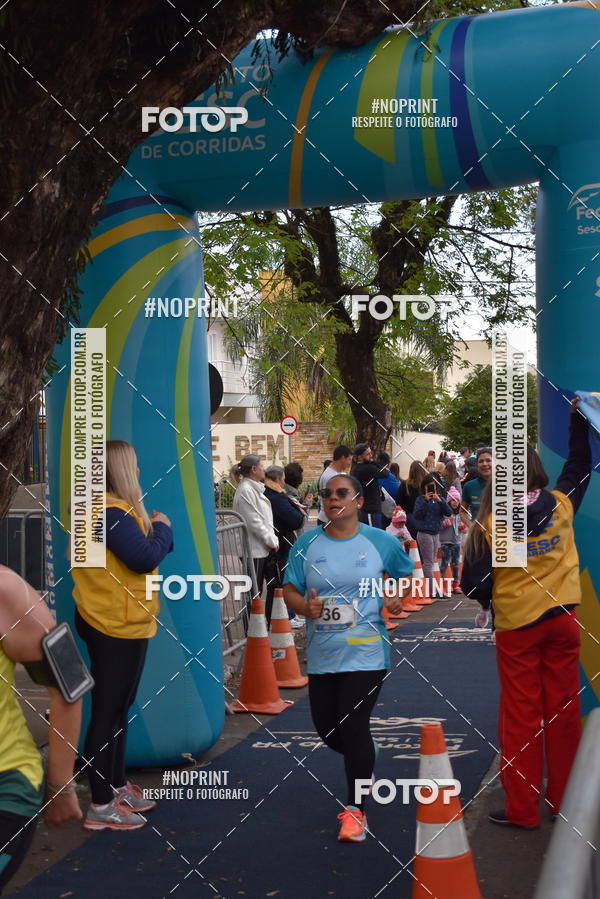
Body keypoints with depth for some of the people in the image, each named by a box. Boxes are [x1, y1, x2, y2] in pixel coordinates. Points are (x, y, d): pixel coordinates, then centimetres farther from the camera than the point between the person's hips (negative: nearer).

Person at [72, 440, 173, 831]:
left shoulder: (106, 507, 13)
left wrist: (155, 530, -1)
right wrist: (162, 527, -10)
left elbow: (136, 551, 14)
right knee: (108, 712, -4)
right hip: (116, 627, -11)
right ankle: (102, 807, 3)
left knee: (119, 708, 19)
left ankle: (117, 786, 31)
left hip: (120, 624, 11)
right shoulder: (111, 512, -20)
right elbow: (143, 558, -26)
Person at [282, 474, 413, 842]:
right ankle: (366, 758, 44)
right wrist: (304, 606, -16)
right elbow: (290, 589, 5)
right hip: (321, 656, 4)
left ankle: (356, 809, 6)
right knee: (327, 729, 10)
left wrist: (398, 597, -5)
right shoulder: (307, 544, 3)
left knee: (353, 727, -9)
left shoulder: (381, 541, -1)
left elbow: (408, 574, 14)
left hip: (365, 653, -3)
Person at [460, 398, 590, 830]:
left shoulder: (491, 522, -11)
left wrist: (489, 598, 12)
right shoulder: (561, 504, -3)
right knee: (564, 709, 12)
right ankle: (564, 799, 21)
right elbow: (580, 464, 16)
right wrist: (579, 419, 25)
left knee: (521, 714, 6)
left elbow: (473, 583, -10)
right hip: (563, 618, 3)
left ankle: (522, 808, 10)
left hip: (516, 626, -3)